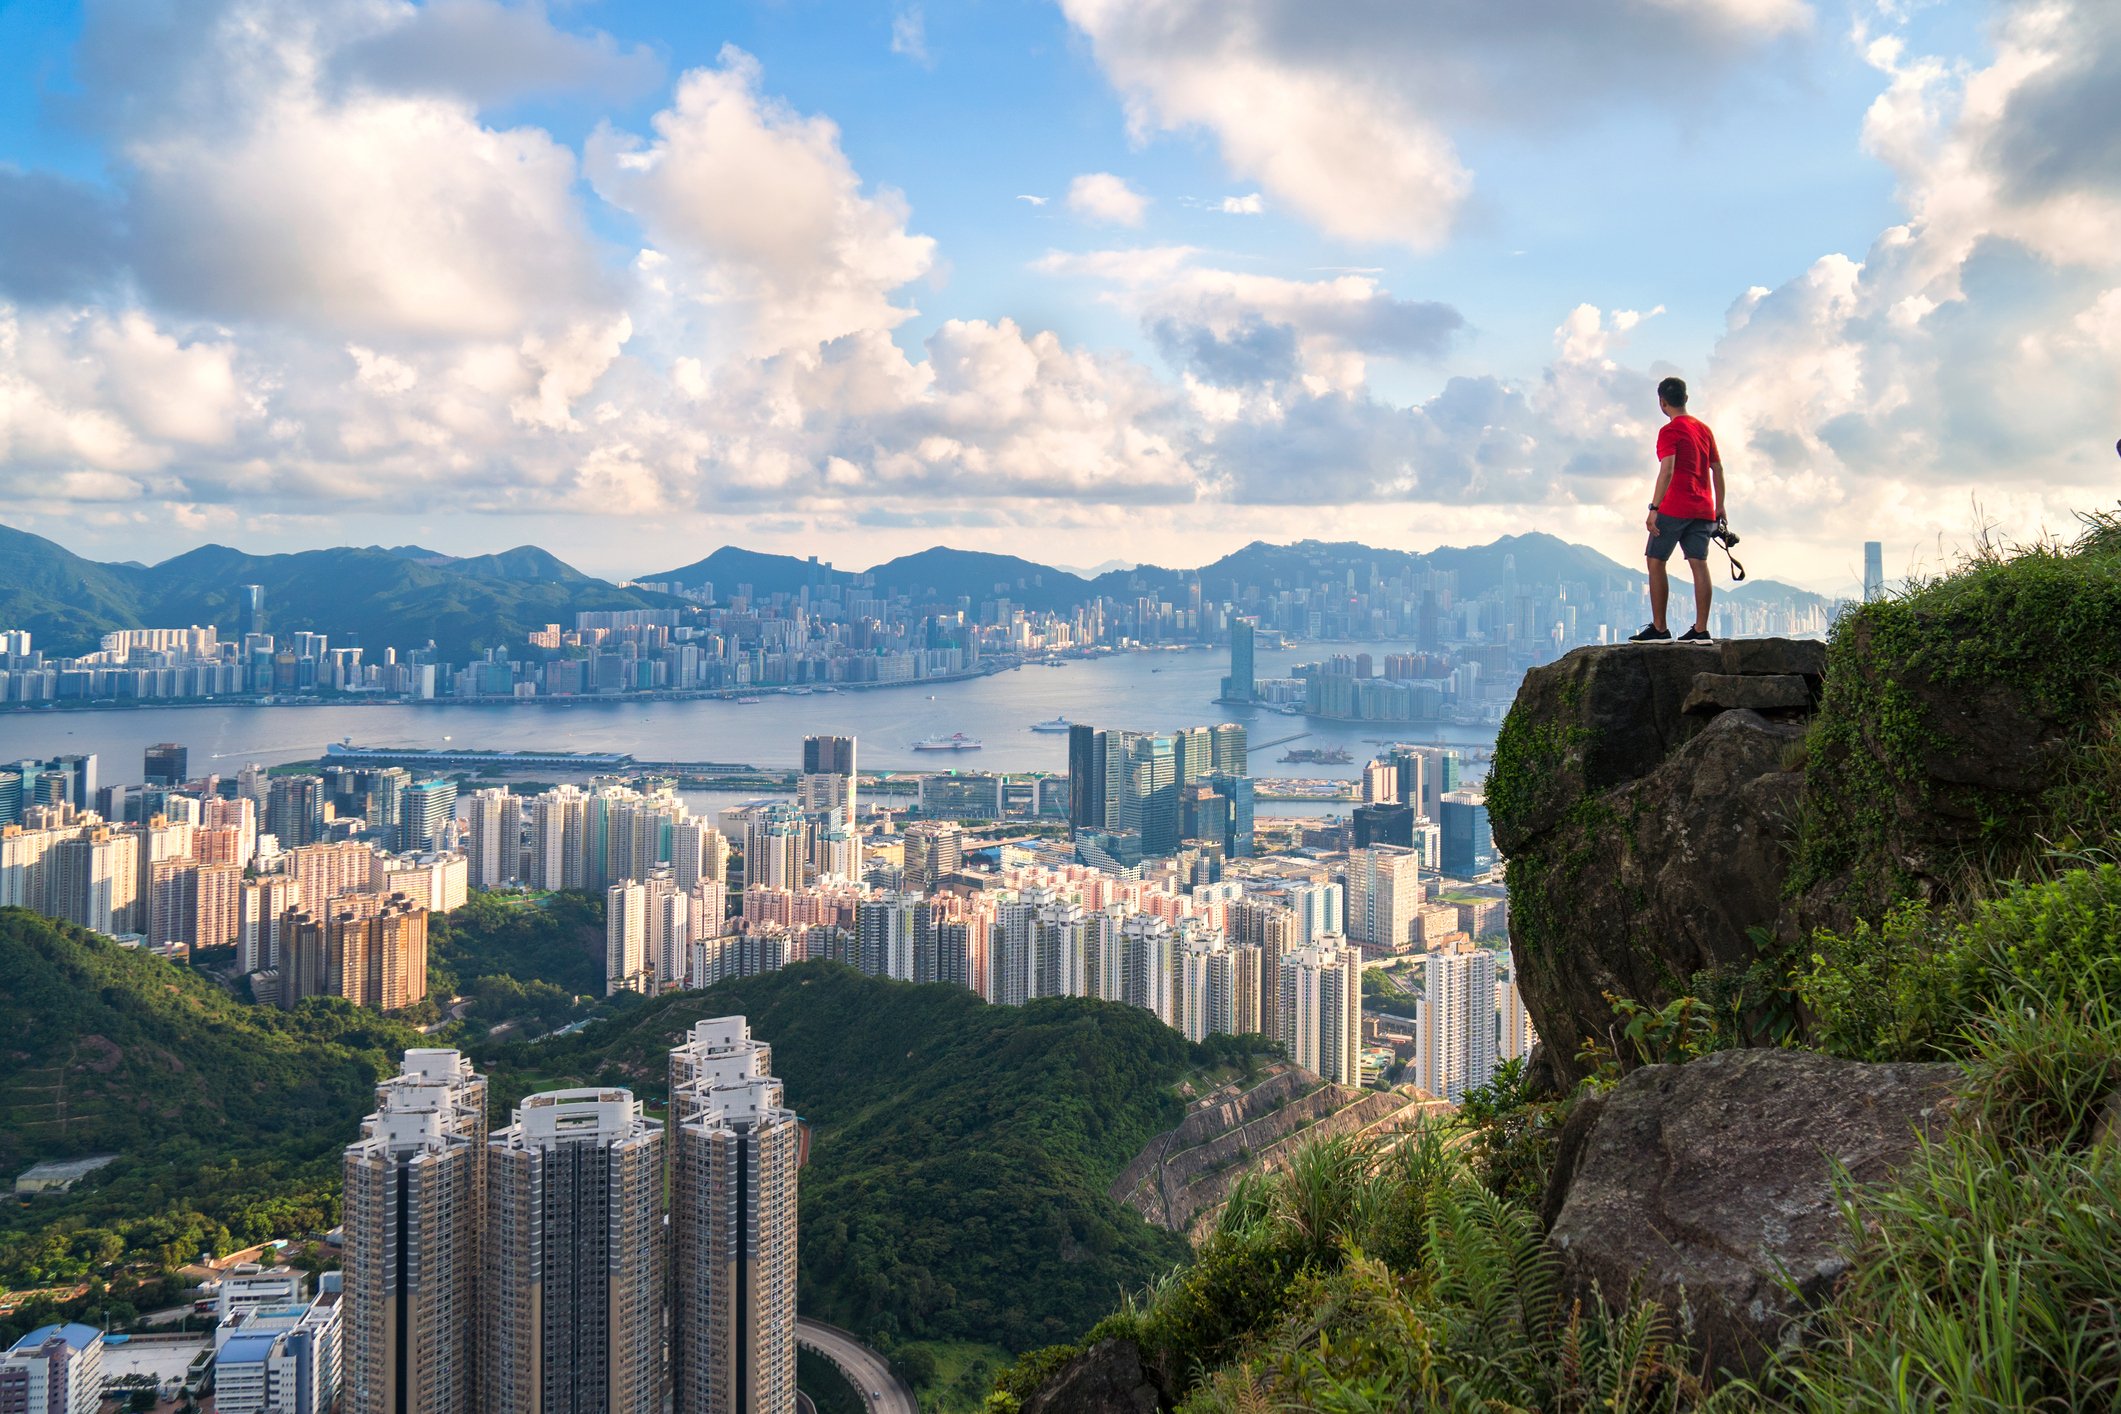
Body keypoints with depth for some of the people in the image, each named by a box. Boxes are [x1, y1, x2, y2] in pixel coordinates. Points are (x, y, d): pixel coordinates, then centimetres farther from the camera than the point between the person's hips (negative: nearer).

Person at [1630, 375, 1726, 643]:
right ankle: (1701, 630, -2)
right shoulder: (1704, 429, 15)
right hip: (1703, 509, 7)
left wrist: (1654, 508, -21)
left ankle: (1659, 629, -2)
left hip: (1675, 508, -7)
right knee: (1699, 564, 3)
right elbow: (1717, 469, 17)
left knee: (1656, 562, 1)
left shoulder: (1669, 431, -7)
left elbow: (1667, 470, -18)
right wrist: (1719, 506, 22)